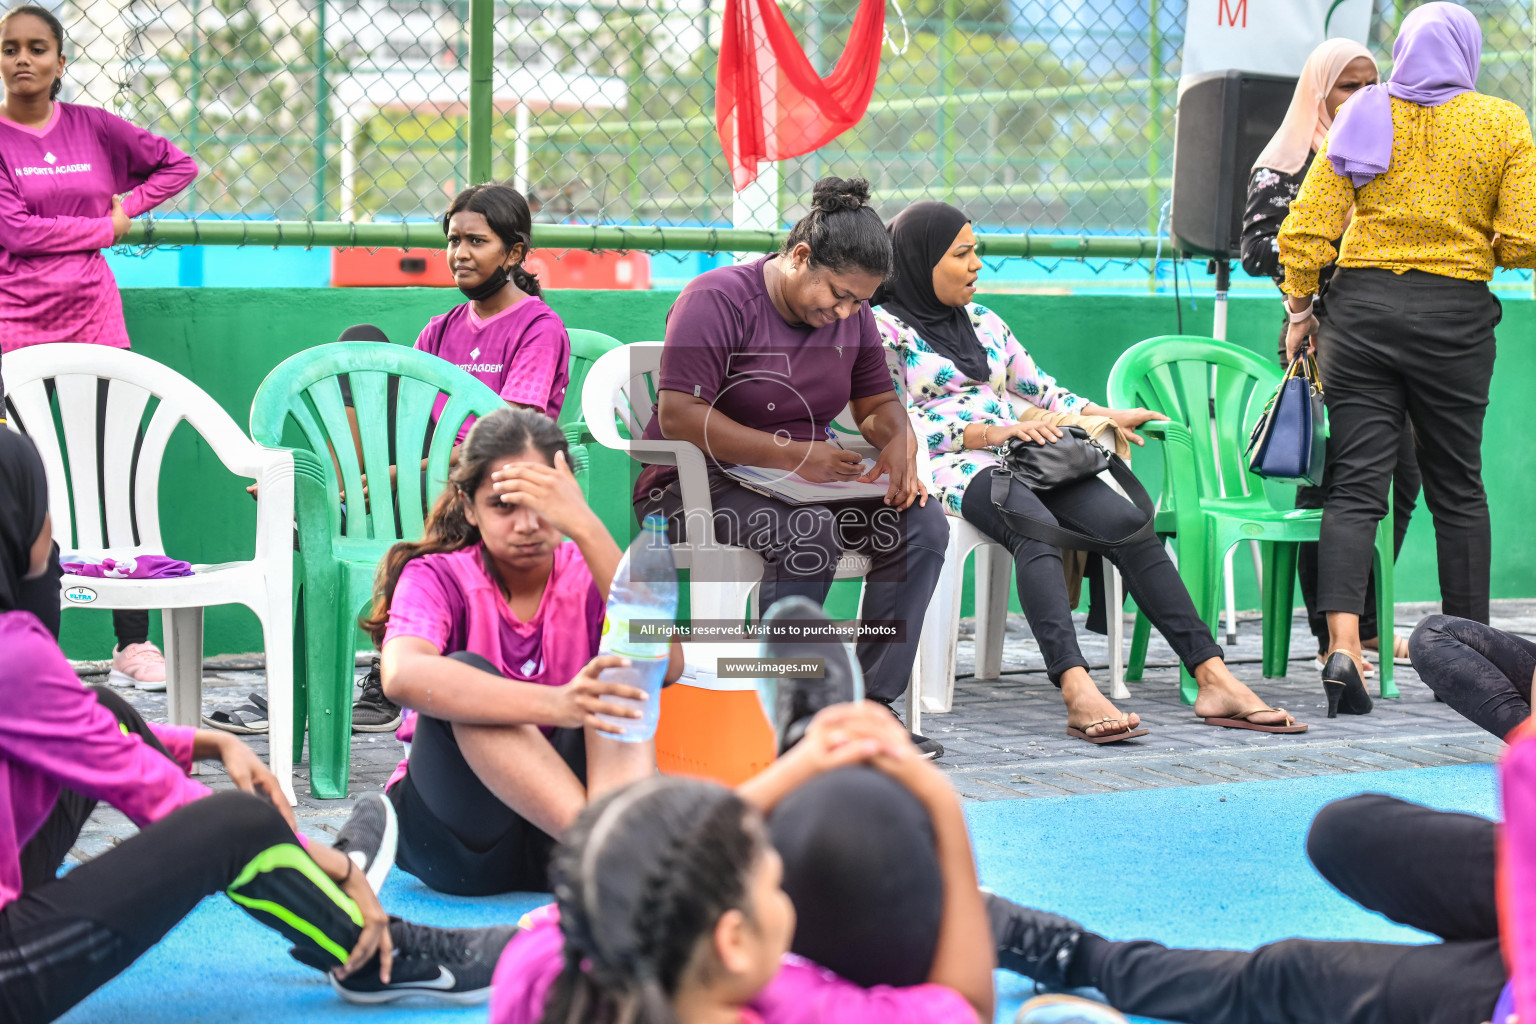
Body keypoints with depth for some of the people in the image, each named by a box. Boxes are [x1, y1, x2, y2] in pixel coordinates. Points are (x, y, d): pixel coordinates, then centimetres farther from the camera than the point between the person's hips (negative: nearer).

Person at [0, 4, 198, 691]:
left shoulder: (93, 128, 9)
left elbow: (177, 165, 21)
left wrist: (127, 205, 7)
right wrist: (102, 229, -4)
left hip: (94, 318, 2)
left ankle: (134, 643, 4)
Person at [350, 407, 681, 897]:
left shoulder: (586, 576, 3)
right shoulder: (436, 577, -4)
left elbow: (666, 666, -20)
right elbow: (402, 677, -30)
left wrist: (585, 527, -27)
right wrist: (553, 705, -43)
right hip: (454, 845, -2)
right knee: (467, 673, -27)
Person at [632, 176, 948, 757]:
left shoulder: (851, 315, 9)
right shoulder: (718, 299, -14)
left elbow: (879, 402, 17)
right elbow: (678, 416, -22)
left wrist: (898, 443, -9)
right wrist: (792, 456, -28)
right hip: (695, 486, -7)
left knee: (921, 525, -16)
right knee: (811, 533, -36)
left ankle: (872, 703, -15)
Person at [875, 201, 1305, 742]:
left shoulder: (982, 321, 26)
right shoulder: (885, 326, 5)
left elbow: (1042, 390, 29)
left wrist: (1107, 416, 12)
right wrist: (990, 432, -15)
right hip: (949, 466, -6)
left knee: (1127, 522, -21)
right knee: (1035, 527, -39)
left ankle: (1215, 681, -29)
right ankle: (1078, 692, -55)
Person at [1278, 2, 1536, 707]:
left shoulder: (1366, 117, 3)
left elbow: (1305, 229, -2)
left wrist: (1299, 309, 7)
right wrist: (1475, 244, 12)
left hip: (1361, 307, 1)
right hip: (1456, 314, 0)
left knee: (1355, 484, -2)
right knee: (1457, 487, 12)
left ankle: (1343, 644, -19)